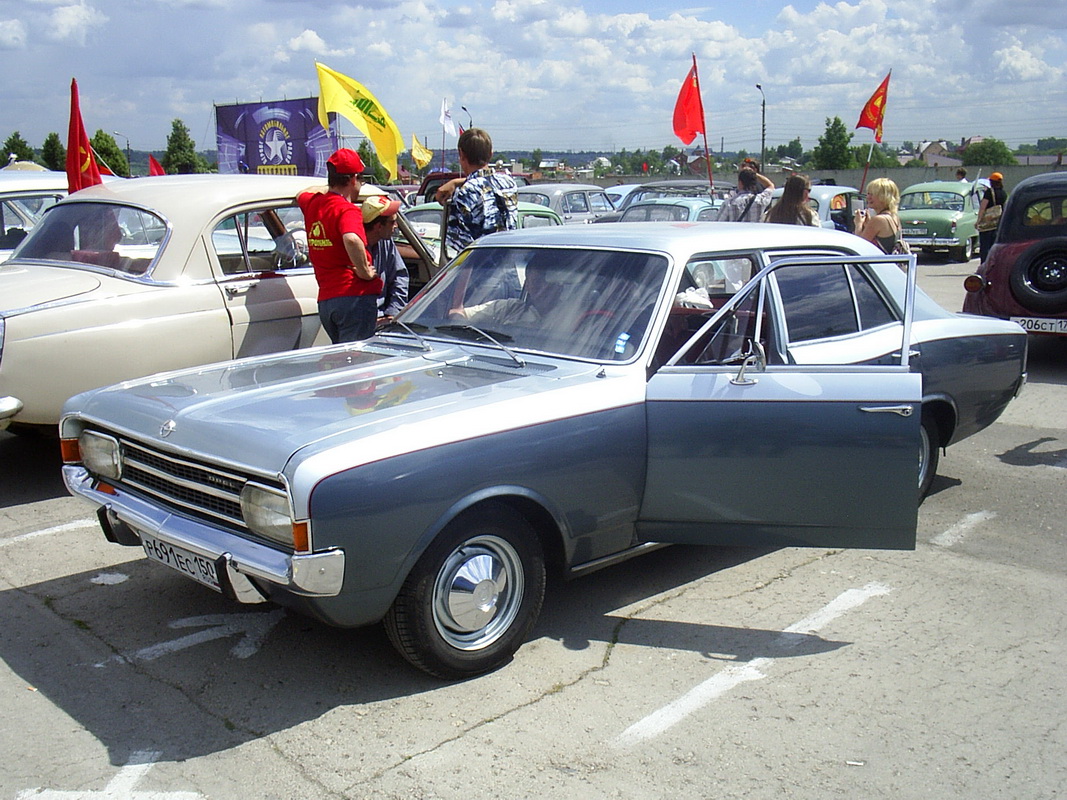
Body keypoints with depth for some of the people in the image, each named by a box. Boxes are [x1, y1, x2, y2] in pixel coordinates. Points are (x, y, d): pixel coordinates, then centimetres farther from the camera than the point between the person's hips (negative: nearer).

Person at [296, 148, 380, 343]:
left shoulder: (312, 203, 13)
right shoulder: (347, 210, -12)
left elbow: (301, 195, 40)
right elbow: (352, 240, -33)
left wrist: (330, 188, 39)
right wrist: (364, 271, -20)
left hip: (324, 300, 8)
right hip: (354, 297, -8)